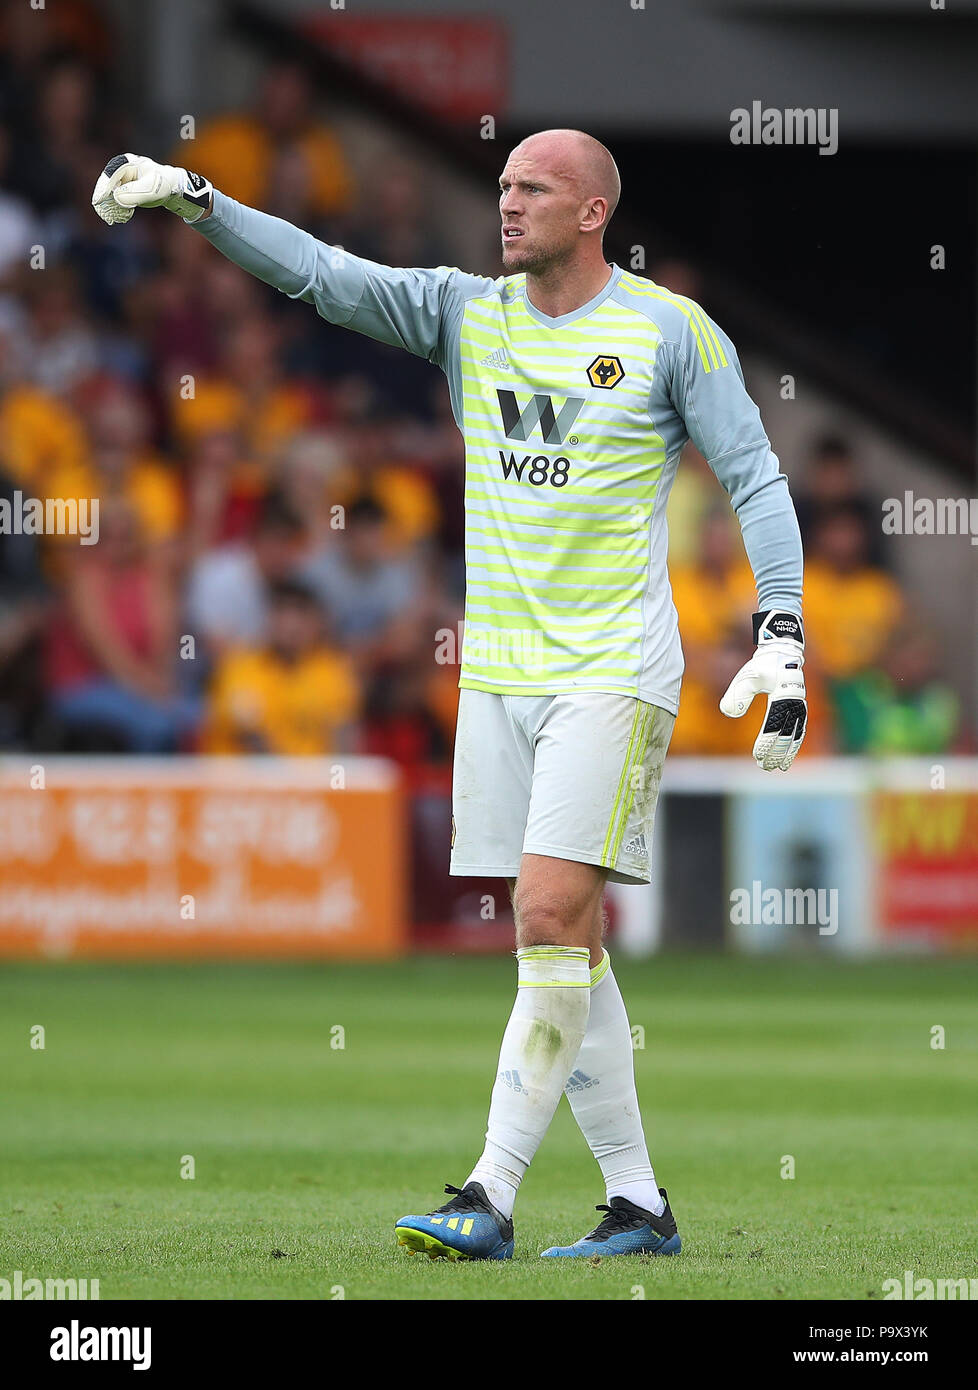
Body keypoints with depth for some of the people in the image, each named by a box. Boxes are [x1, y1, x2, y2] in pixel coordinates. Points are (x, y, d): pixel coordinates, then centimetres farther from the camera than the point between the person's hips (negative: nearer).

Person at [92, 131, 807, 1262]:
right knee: (562, 946, 5)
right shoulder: (466, 313, 9)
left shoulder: (671, 332, -2)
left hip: (613, 672, -5)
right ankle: (637, 1204, 11)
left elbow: (755, 479, 0)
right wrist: (191, 200, -10)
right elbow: (324, 276, 2)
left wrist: (782, 632, -9)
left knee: (553, 919, -15)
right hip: (496, 672, 5)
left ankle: (489, 1198, -16)